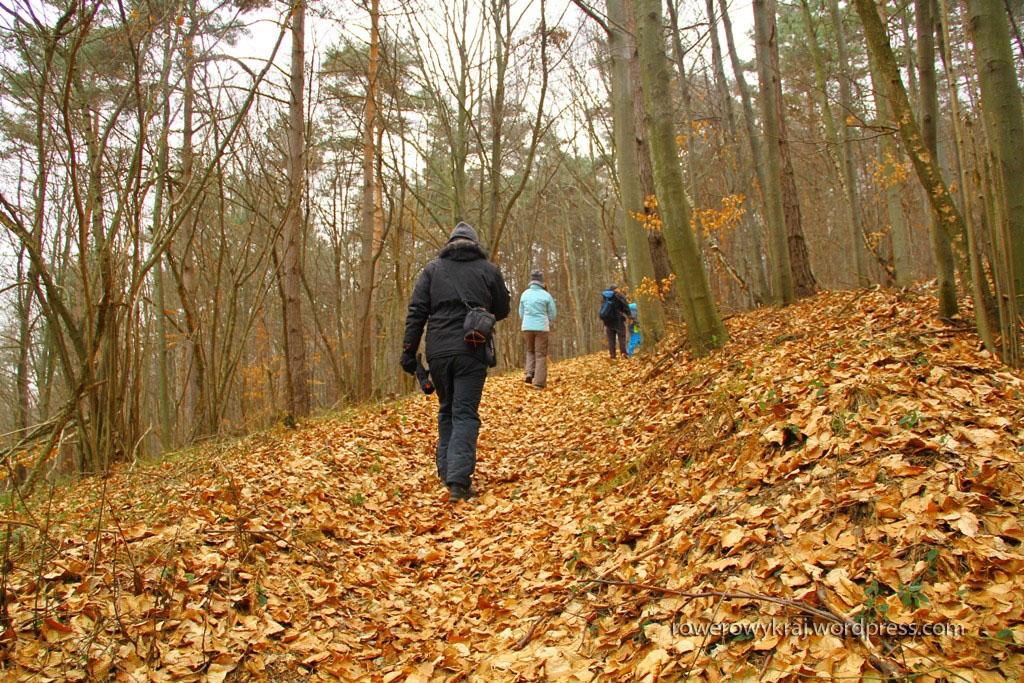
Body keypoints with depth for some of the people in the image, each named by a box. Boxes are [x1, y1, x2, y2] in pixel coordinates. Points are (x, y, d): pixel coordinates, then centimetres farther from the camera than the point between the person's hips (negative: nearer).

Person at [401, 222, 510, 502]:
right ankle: (458, 481, -15)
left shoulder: (433, 268, 10)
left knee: (446, 411, 18)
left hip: (437, 352, 2)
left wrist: (409, 350, 4)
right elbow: (502, 310, 16)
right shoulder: (489, 270, 7)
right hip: (471, 353, -2)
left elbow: (416, 312, 3)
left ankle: (447, 473, 21)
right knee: (465, 414, -3)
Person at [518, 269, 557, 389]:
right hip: (542, 327, -3)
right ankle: (539, 382, 1)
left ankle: (530, 372, 2)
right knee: (541, 354, 5)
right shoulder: (546, 296, -6)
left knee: (530, 351, 22)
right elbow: (552, 315, -1)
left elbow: (521, 313, 10)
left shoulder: (524, 294, 2)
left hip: (527, 327, 3)